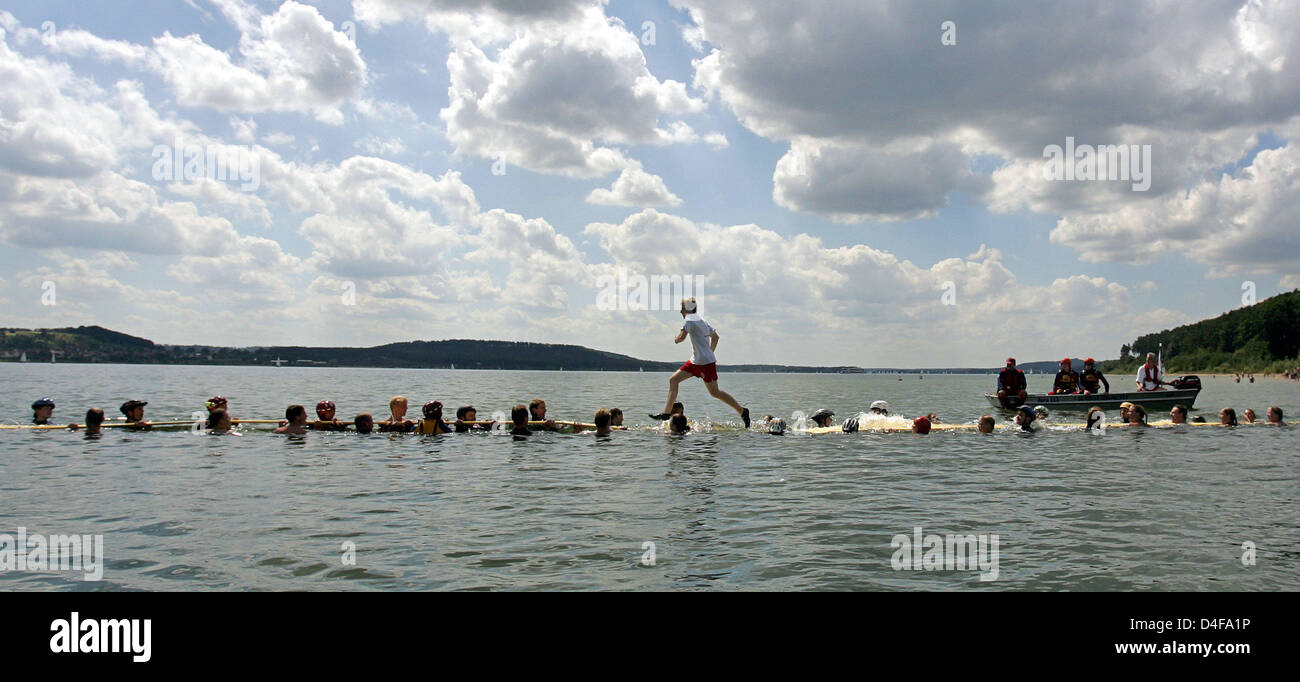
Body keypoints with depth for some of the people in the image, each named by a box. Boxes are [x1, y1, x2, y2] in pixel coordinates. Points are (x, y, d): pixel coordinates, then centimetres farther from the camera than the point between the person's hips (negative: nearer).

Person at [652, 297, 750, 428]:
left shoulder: (690, 319, -12)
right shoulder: (701, 320, 17)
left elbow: (681, 337, -23)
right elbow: (715, 336, 26)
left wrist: (676, 339, 0)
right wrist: (710, 353, 27)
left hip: (705, 362, -10)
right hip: (695, 361, 10)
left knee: (714, 392, -4)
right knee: (673, 380, 6)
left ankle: (742, 411, 7)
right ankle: (666, 413, 6)